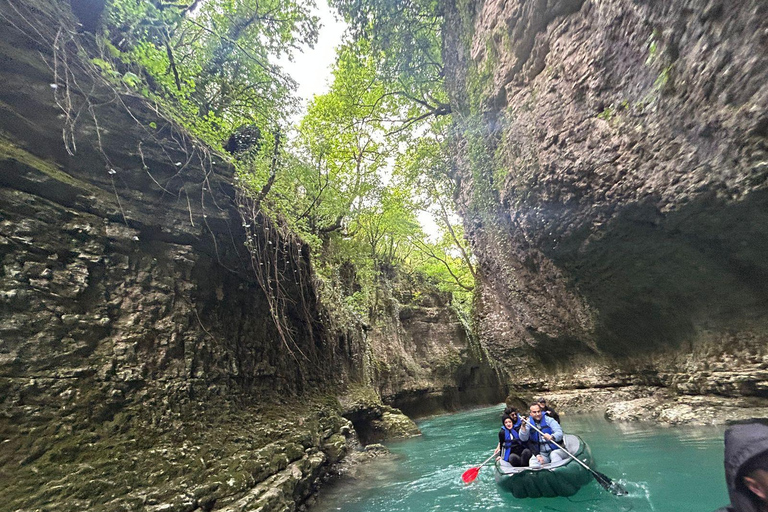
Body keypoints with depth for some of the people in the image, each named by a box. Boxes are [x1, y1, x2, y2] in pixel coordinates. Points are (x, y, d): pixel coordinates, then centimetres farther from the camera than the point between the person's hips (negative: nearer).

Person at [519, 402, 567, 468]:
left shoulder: (549, 420, -3)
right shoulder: (528, 422, 2)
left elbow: (560, 433, -16)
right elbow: (523, 439, -7)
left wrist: (552, 437, -37)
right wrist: (523, 426, -24)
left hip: (555, 450, -2)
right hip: (541, 453, 2)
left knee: (555, 455, -34)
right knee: (533, 463, -23)